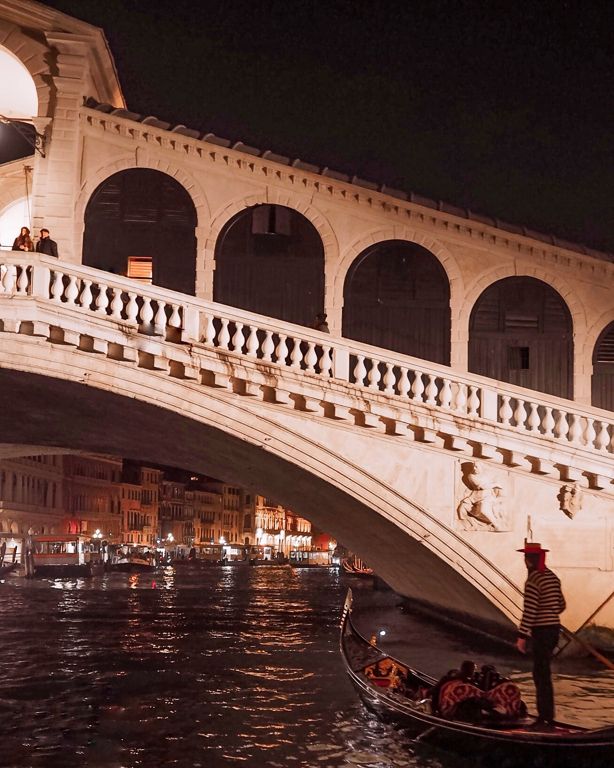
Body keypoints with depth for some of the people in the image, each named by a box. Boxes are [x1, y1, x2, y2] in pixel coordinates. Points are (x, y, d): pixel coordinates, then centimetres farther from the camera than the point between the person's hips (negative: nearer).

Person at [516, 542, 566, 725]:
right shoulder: (553, 577, 9)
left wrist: (522, 636, -15)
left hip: (542, 631, -8)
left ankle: (546, 717, -1)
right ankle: (545, 712, 24)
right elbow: (561, 605, 17)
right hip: (554, 628, 8)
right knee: (542, 671, 17)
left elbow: (529, 611, -19)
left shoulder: (533, 581, -16)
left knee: (541, 674, -3)